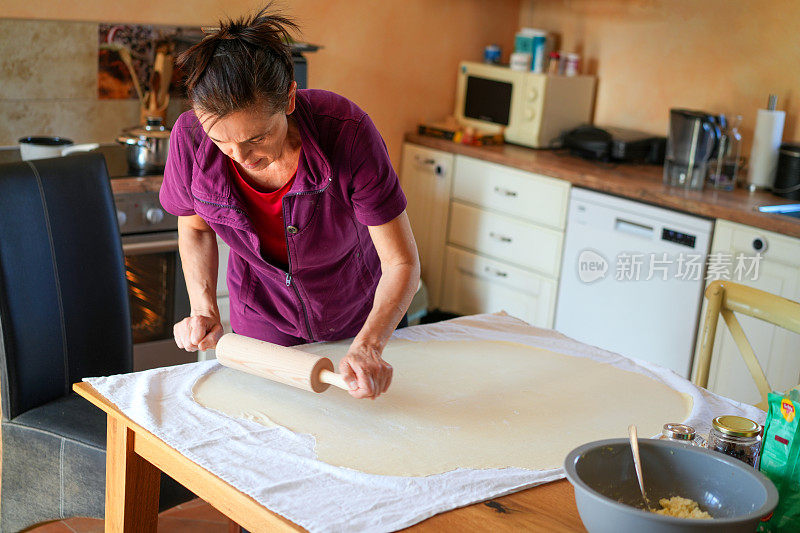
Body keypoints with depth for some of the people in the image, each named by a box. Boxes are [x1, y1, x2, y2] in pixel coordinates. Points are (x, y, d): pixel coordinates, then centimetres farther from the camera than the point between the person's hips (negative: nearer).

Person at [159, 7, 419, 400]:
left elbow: (402, 263, -29)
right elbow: (194, 227, -5)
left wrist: (368, 348, -44)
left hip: (358, 320, -1)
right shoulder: (190, 138, -28)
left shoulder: (347, 132, -35)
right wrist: (204, 311, -20)